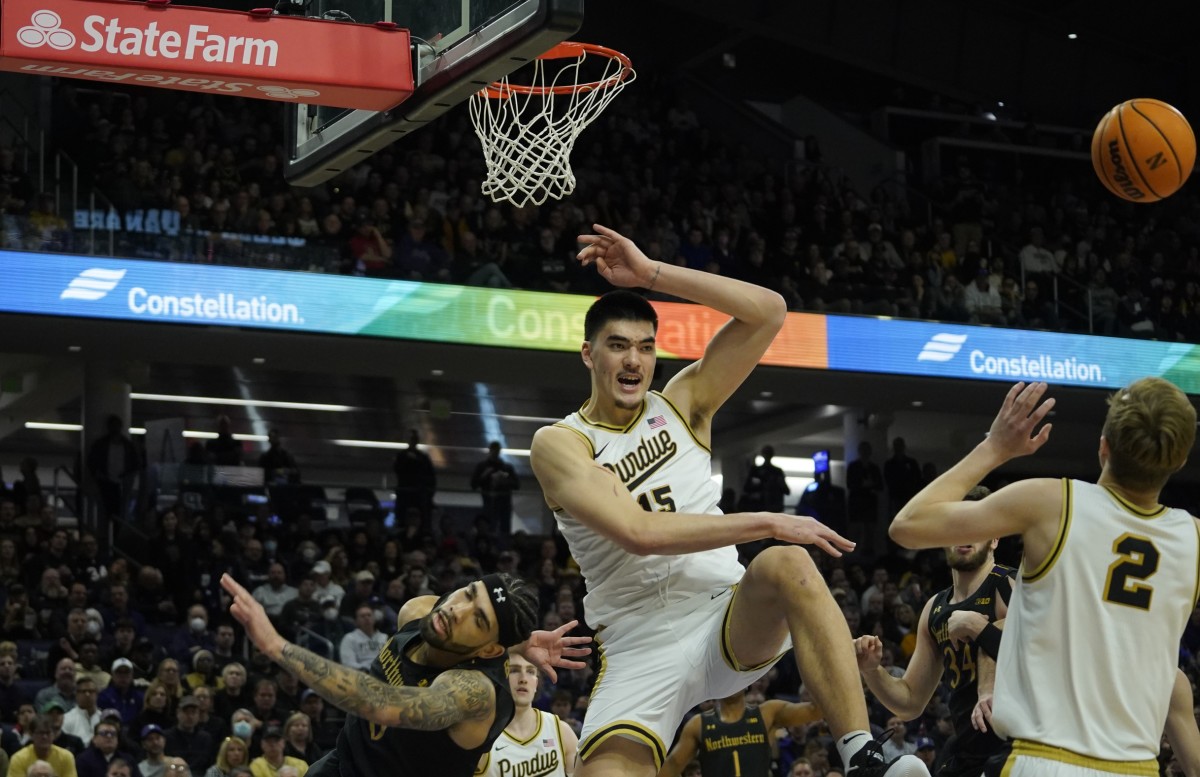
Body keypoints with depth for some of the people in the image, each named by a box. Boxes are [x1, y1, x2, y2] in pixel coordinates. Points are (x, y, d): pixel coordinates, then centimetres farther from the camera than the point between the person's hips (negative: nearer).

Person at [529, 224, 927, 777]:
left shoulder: (682, 403, 8)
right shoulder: (559, 443, -3)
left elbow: (768, 311, -3)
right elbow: (638, 532, -20)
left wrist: (651, 273, -9)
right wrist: (768, 523, -22)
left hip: (728, 622, 2)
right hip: (641, 652, -2)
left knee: (787, 565, -32)